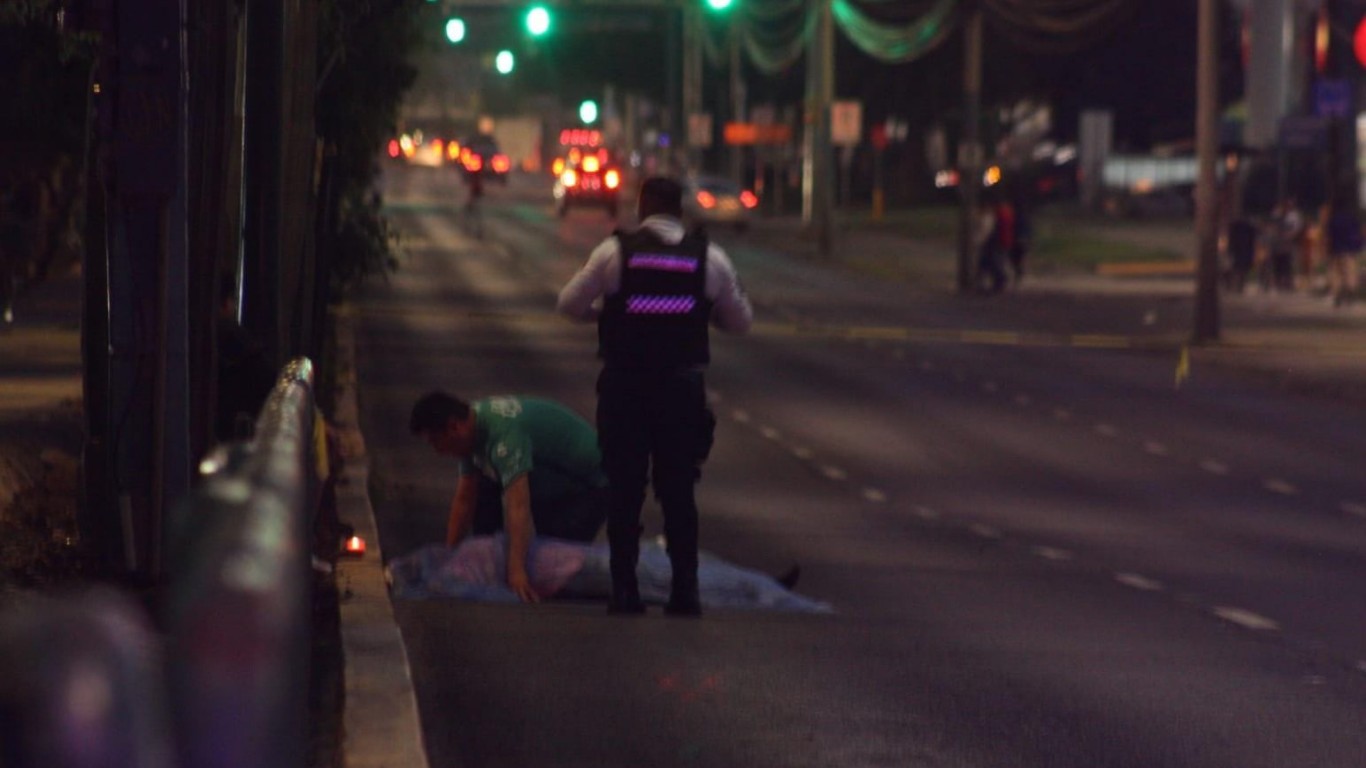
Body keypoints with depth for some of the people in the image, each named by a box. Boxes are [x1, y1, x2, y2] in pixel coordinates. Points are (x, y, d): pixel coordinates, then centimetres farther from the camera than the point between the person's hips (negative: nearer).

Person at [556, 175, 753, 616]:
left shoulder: (615, 252, -3)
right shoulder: (710, 257, 2)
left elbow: (569, 305, 2)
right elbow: (740, 320, 10)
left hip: (624, 386, -1)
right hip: (682, 387, 1)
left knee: (624, 491, 5)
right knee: (679, 493, 8)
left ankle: (624, 592, 5)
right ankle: (684, 593, 5)